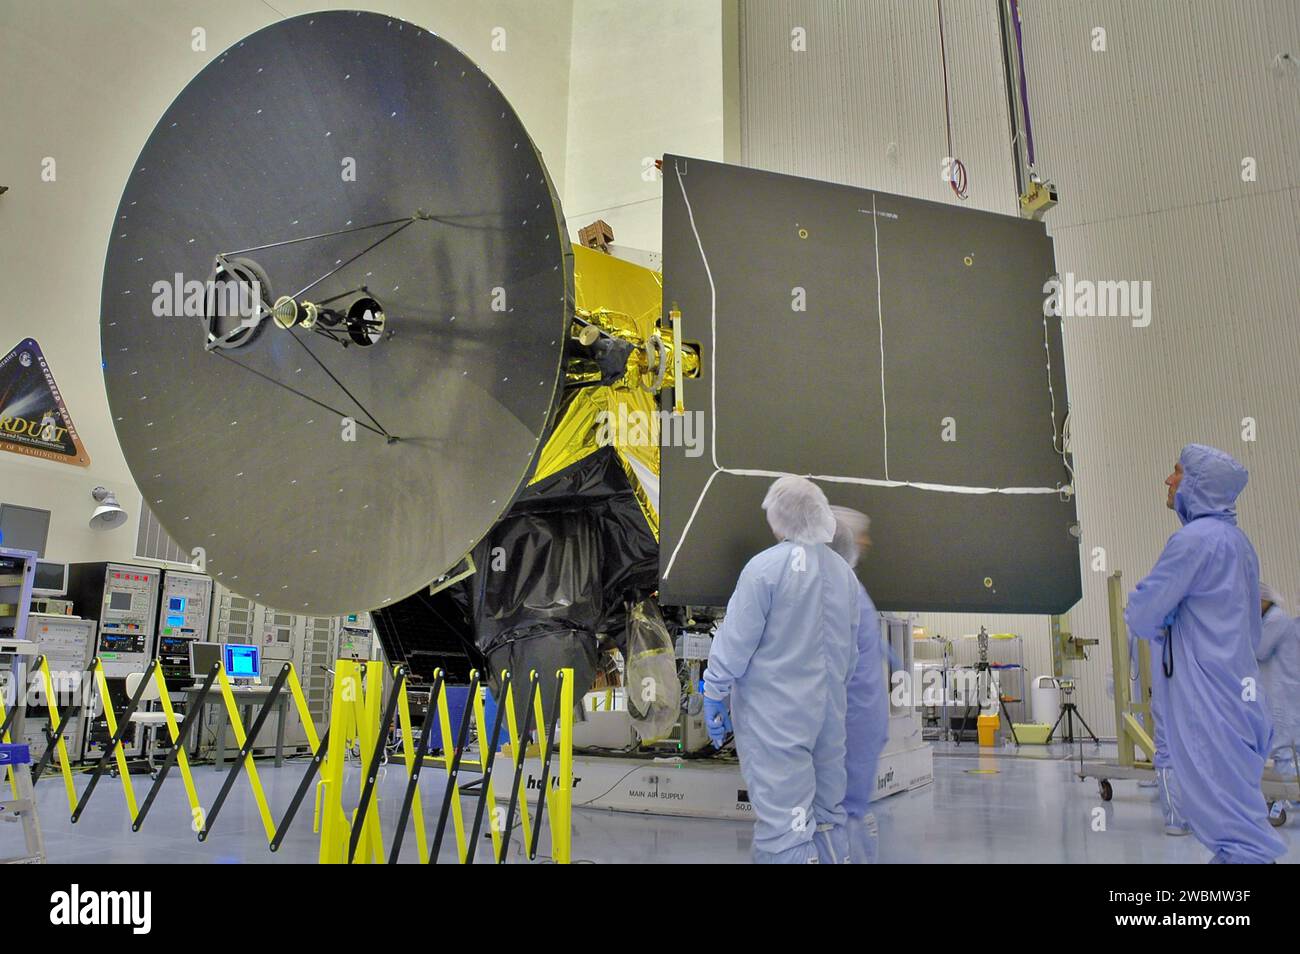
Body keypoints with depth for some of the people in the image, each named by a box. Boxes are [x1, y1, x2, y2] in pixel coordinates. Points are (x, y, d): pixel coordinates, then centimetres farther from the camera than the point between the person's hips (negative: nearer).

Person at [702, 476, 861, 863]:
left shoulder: (766, 566, -15)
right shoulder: (844, 571, 5)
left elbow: (735, 640, -13)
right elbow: (850, 650, 12)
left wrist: (713, 696, -4)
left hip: (774, 715, -6)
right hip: (829, 712, 7)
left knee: (783, 821, -2)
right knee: (828, 811, 18)